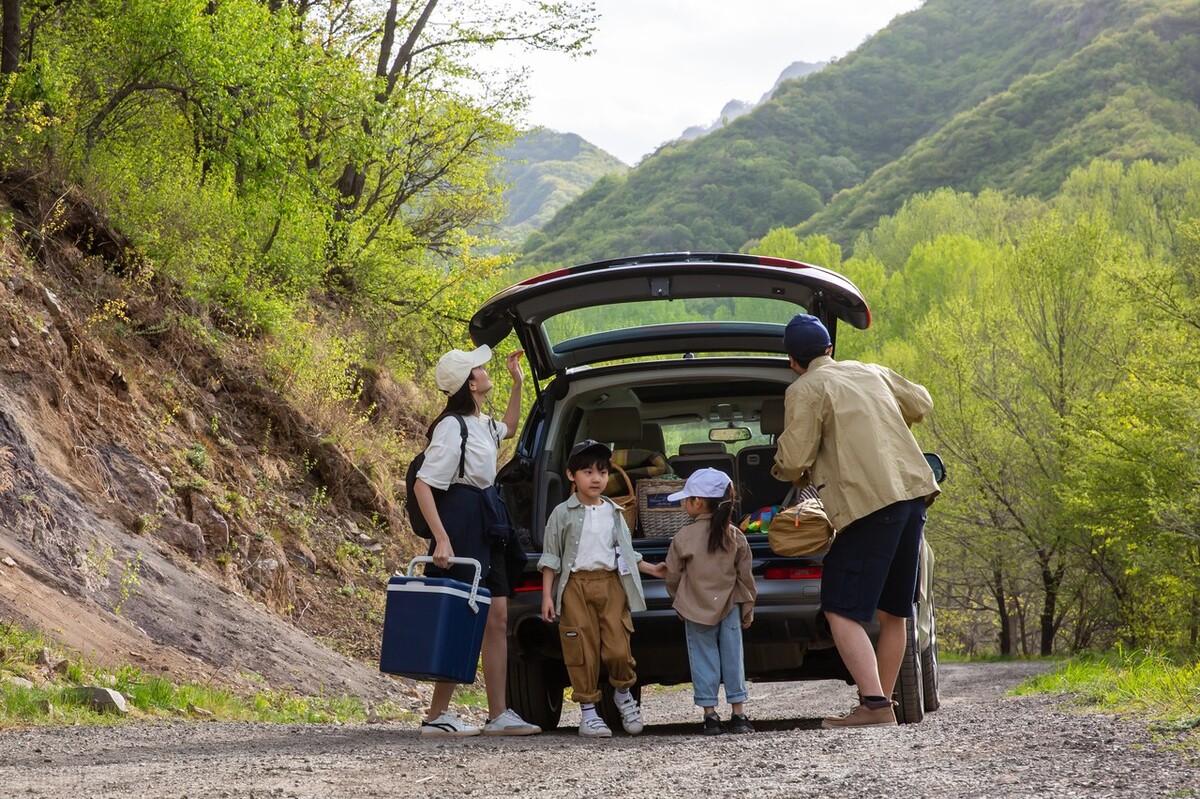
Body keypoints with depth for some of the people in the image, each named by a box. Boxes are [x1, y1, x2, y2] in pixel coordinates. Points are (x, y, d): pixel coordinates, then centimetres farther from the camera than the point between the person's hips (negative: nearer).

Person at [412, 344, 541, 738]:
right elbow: (423, 484, -20)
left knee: (497, 619, 8)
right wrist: (441, 539, -26)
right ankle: (436, 716, -4)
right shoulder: (452, 426, -15)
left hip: (487, 527, 10)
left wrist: (518, 384, 28)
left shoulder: (481, 423, 12)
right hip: (463, 525, -10)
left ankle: (498, 715, 11)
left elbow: (508, 429, 38)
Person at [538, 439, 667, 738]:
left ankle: (623, 692, 21)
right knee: (582, 652, -2)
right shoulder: (563, 514, 3)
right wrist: (547, 595, -2)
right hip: (576, 585, -2)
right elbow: (551, 557, 3)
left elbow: (626, 553, 23)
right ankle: (589, 712, 7)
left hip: (611, 583, 2)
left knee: (618, 649, -7)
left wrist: (651, 569, 16)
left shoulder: (614, 513, 14)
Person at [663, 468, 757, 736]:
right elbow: (745, 576, 3)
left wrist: (679, 602, 16)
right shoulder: (735, 536, -1)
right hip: (730, 608, 2)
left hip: (696, 611, -2)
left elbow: (673, 576, 0)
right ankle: (738, 713, 8)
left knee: (704, 660, 5)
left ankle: (710, 714, 4)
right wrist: (748, 608, 13)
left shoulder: (684, 537, -9)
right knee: (733, 657, 8)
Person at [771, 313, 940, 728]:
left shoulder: (805, 390, -3)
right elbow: (921, 403, 34)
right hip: (913, 493, 8)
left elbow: (794, 461, -8)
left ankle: (874, 703, -18)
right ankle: (881, 703, 19)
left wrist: (784, 471, 15)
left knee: (842, 612, -6)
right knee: (892, 613, 16)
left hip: (870, 503, -8)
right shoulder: (871, 373, 19)